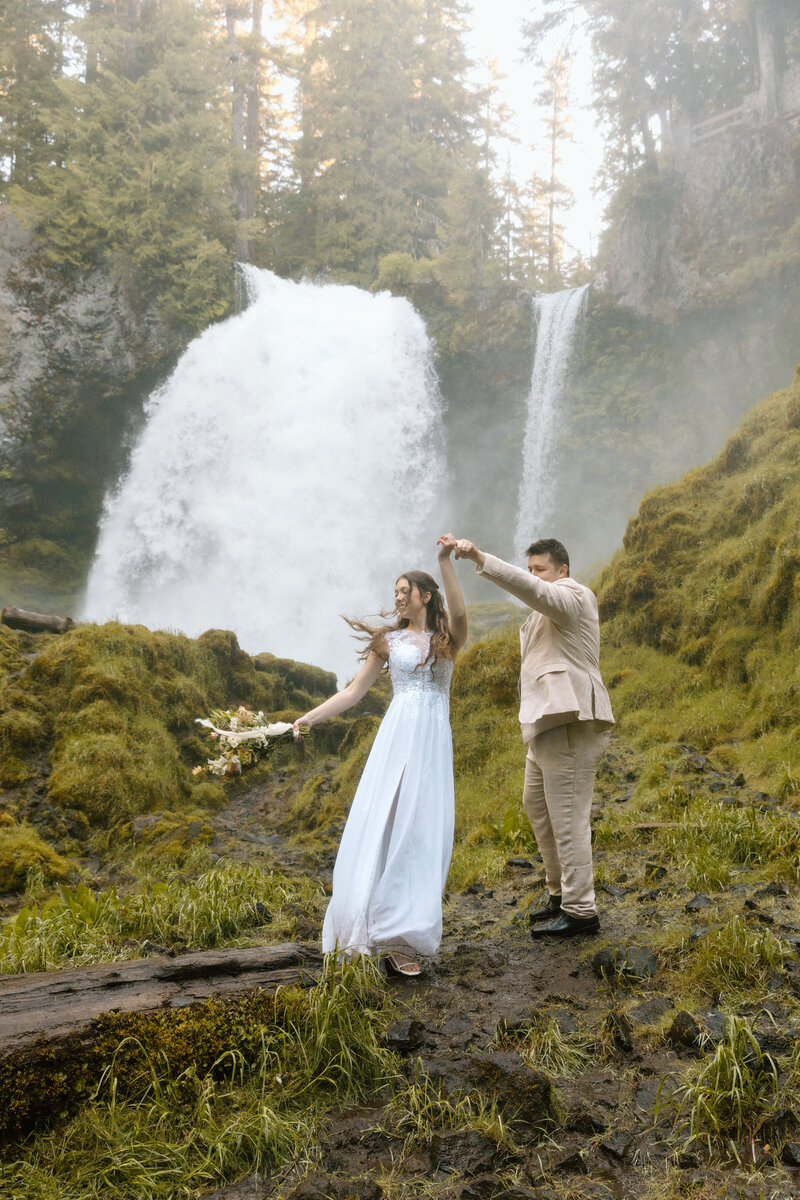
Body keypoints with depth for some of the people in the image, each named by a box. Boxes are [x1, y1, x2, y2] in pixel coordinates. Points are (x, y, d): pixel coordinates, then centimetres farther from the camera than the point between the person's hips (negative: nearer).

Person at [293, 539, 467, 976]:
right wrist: (310, 716, 2)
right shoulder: (389, 641, 11)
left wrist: (445, 561, -26)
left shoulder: (447, 639, 8)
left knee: (422, 829, -2)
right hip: (397, 737, 0)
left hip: (433, 742, 0)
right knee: (381, 823, -7)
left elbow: (459, 612, -15)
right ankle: (371, 929, -2)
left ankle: (402, 931, 5)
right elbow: (354, 691, 11)